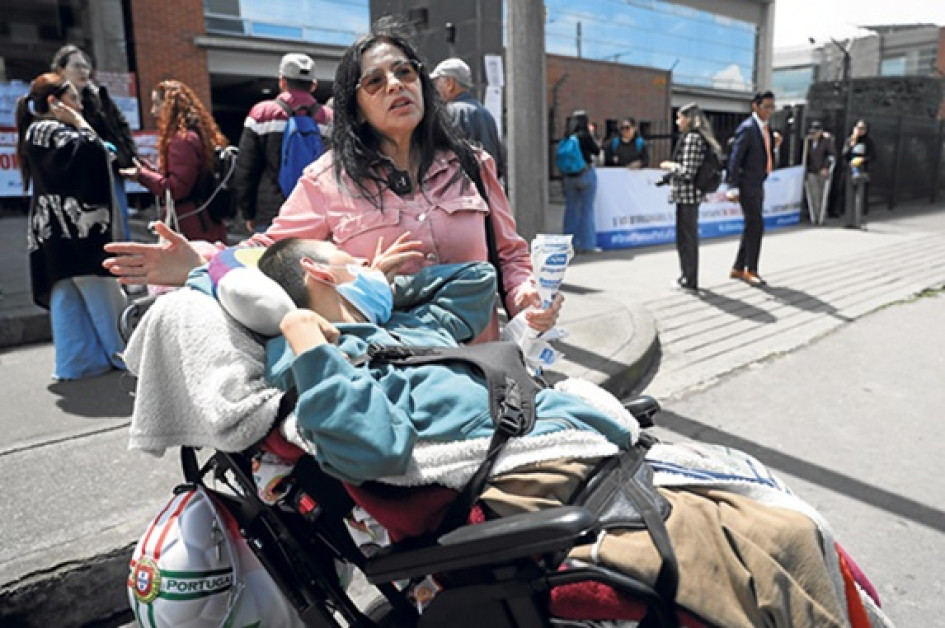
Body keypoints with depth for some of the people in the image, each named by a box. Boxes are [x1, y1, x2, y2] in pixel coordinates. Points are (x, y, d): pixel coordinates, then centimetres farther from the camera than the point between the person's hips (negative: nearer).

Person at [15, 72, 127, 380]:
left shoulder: (38, 132, 21)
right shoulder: (51, 131, -9)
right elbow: (93, 151, -21)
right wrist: (79, 122, -7)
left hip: (55, 230, 10)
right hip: (74, 225, -10)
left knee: (67, 296, 7)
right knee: (102, 294, -4)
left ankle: (77, 360, 9)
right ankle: (124, 353, 2)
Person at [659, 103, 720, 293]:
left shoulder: (692, 138, -15)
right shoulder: (699, 137, 14)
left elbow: (687, 172, -21)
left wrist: (669, 165, -7)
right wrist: (674, 167, 15)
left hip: (687, 195, -10)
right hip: (690, 194, 10)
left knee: (687, 238, -1)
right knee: (686, 237, 17)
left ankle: (690, 282, 7)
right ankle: (687, 277, 27)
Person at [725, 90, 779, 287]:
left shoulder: (765, 128, 14)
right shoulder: (747, 128, -13)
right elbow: (735, 158, -19)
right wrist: (733, 188, -23)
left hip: (757, 185, 9)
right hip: (747, 185, -9)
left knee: (751, 227, 11)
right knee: (756, 226, -9)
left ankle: (738, 269, 20)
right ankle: (751, 270, 1)